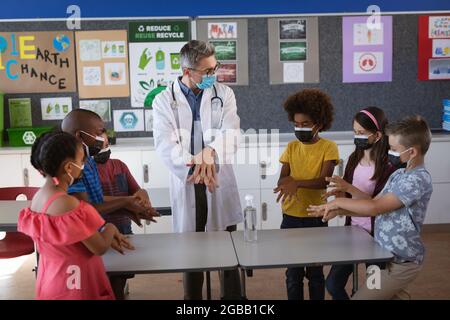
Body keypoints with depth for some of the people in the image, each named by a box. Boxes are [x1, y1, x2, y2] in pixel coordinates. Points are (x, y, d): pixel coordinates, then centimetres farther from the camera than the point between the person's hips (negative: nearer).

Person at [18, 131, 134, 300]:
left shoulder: (39, 196, -2)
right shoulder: (68, 204, -28)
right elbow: (100, 248, -22)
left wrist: (107, 237, 9)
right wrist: (111, 229, -4)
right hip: (75, 285, -8)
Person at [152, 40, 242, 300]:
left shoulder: (224, 94, 5)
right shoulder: (164, 101, 1)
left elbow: (232, 134, -8)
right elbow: (165, 145, -10)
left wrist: (210, 151, -29)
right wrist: (194, 167, -26)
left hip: (220, 182, 1)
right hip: (186, 184, -1)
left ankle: (233, 297, 23)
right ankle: (192, 296, 28)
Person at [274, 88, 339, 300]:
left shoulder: (328, 147, -6)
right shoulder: (291, 147, 5)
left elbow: (325, 181, -19)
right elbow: (282, 179, -1)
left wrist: (296, 182, -33)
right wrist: (288, 184, -24)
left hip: (315, 218, -3)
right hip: (291, 217, 3)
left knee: (315, 271, 10)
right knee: (293, 271, 10)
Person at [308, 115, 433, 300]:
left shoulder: (418, 179, -23)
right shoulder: (399, 174, 7)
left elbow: (374, 208, -27)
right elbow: (376, 206, 9)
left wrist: (339, 202, -15)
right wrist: (337, 211, -2)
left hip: (402, 263, -9)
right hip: (389, 257, 9)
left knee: (360, 297, -4)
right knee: (395, 297, 23)